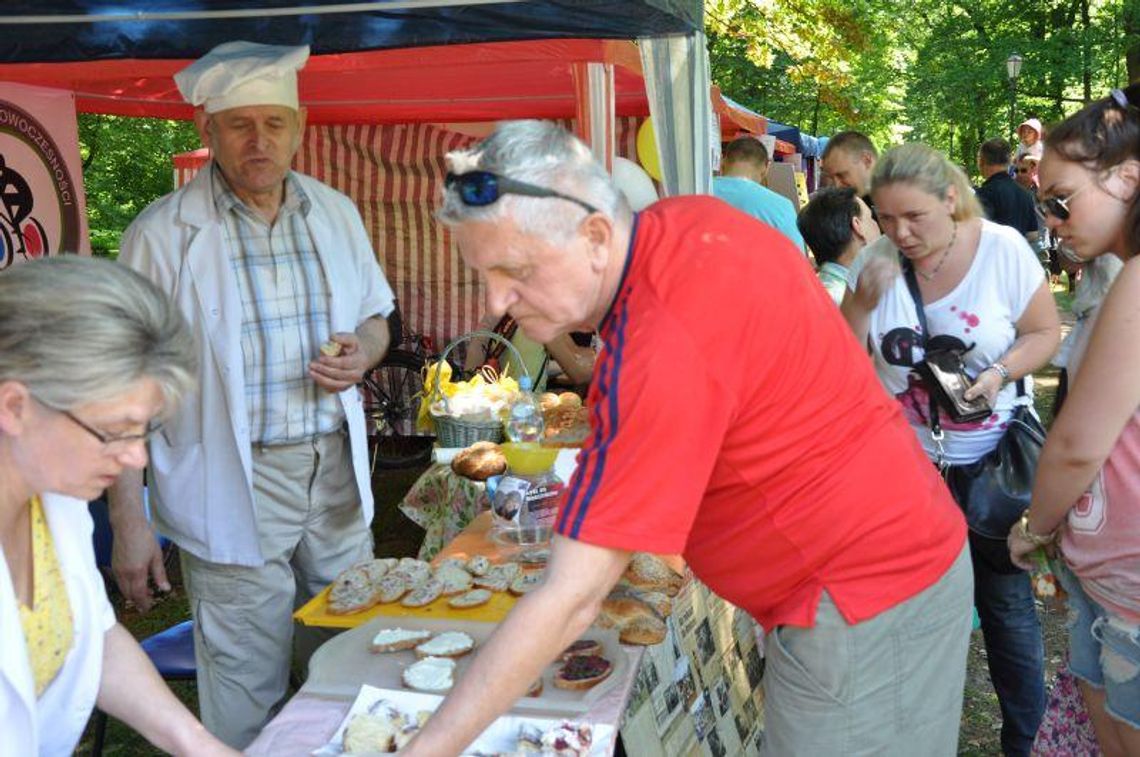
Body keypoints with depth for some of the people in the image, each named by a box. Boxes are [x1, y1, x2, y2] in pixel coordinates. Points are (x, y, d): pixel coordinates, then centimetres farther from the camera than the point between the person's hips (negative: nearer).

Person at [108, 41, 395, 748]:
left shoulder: (336, 213, 6)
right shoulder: (163, 234, -8)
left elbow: (376, 318, 18)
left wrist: (363, 352, -6)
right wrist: (129, 520, -10)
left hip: (337, 472, 5)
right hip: (235, 486, -4)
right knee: (248, 698, 4)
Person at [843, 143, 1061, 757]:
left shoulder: (1002, 248, -11)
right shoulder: (876, 262, -5)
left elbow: (1045, 332, -4)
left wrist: (1000, 373, -20)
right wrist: (864, 300, -17)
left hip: (992, 458, -2)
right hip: (904, 459, 2)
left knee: (1006, 602, 6)